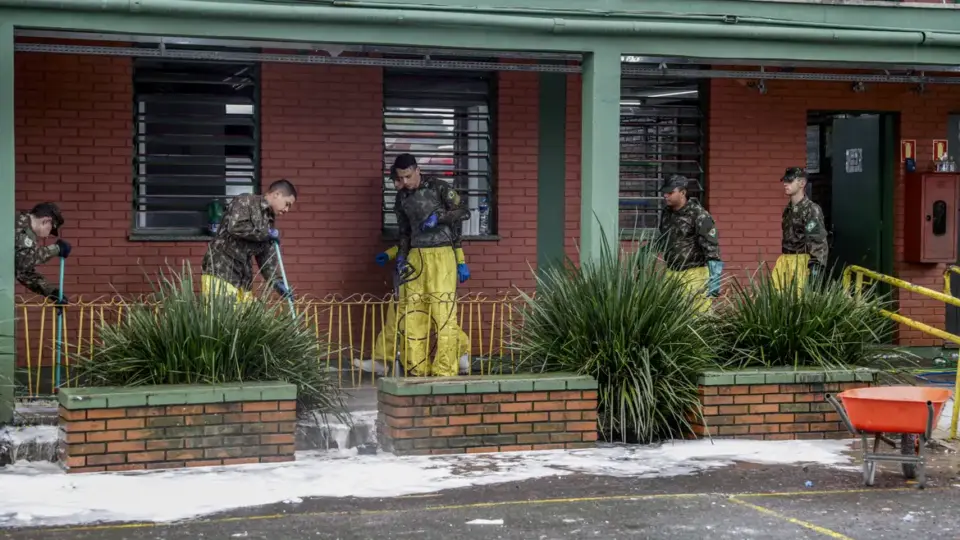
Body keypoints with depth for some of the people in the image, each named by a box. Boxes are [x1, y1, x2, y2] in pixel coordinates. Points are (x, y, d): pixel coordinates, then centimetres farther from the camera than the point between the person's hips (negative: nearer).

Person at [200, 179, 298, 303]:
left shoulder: (269, 221, 19)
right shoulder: (245, 201, -4)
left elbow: (266, 257, 17)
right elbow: (235, 227, -21)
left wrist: (277, 283, 3)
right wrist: (265, 233, -10)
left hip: (243, 276, 8)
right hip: (220, 270, -8)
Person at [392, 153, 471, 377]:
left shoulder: (439, 188, -2)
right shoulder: (402, 198, 13)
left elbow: (464, 212, -2)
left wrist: (438, 217, -14)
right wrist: (401, 258, 7)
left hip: (441, 254, -5)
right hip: (416, 256, 5)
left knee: (443, 311, -9)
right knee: (412, 311, 0)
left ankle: (444, 370, -8)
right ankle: (417, 368, 7)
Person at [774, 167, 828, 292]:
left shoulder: (812, 209, -9)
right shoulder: (788, 209, 16)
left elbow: (819, 240, -14)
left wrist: (816, 265, -20)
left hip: (802, 262, -8)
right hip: (784, 260, 8)